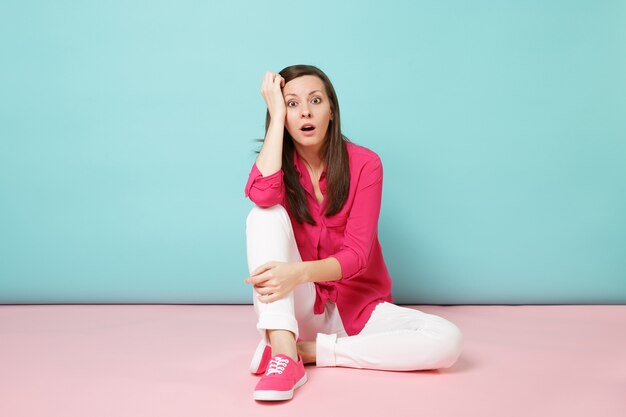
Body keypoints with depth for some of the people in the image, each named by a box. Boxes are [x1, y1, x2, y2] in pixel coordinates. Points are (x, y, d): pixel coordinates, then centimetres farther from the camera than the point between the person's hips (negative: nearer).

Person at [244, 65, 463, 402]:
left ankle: (309, 350, -21)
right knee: (265, 215, -24)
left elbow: (357, 254, -17)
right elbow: (262, 196, -29)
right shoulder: (277, 162, -2)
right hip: (295, 309, 0)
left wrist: (299, 273, -36)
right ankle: (284, 352, -35)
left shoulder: (364, 163, -9)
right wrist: (276, 114, -20)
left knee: (448, 340, -25)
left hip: (357, 307, 0)